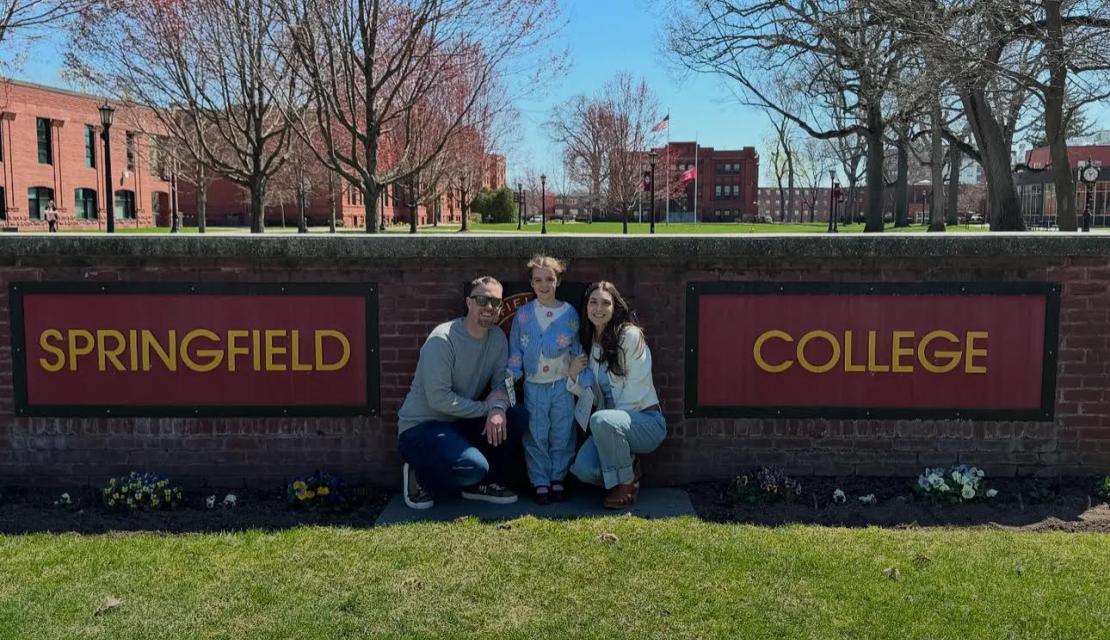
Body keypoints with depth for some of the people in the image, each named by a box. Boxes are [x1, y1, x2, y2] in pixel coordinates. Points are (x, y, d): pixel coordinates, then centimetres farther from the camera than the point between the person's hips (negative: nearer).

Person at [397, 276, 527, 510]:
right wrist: (487, 408, -18)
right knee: (473, 466, -31)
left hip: (462, 423, 7)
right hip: (420, 427, -7)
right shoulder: (443, 339, -19)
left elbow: (502, 381, -2)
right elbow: (439, 398, -24)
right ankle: (420, 477, -1)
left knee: (518, 416, -13)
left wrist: (498, 407, -25)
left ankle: (485, 482, 2)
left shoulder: (498, 337, 3)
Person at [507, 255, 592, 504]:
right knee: (536, 436, 2)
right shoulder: (523, 314, 3)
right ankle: (540, 482, 11)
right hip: (534, 386, 0)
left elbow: (577, 349, 8)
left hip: (563, 385, 0)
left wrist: (585, 378, 1)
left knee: (562, 435, 5)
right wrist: (510, 377, -1)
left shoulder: (569, 313, 2)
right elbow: (515, 350, 8)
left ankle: (558, 479, 17)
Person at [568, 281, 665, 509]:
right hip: (613, 422, 5)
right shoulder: (590, 343, 9)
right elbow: (593, 396, 9)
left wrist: (607, 419, -14)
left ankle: (626, 484, -13)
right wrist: (573, 377, -10)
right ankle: (630, 471, 11)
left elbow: (635, 390, -14)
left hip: (646, 420, -5)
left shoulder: (631, 336, -11)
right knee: (582, 469, -20)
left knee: (602, 420, -36)